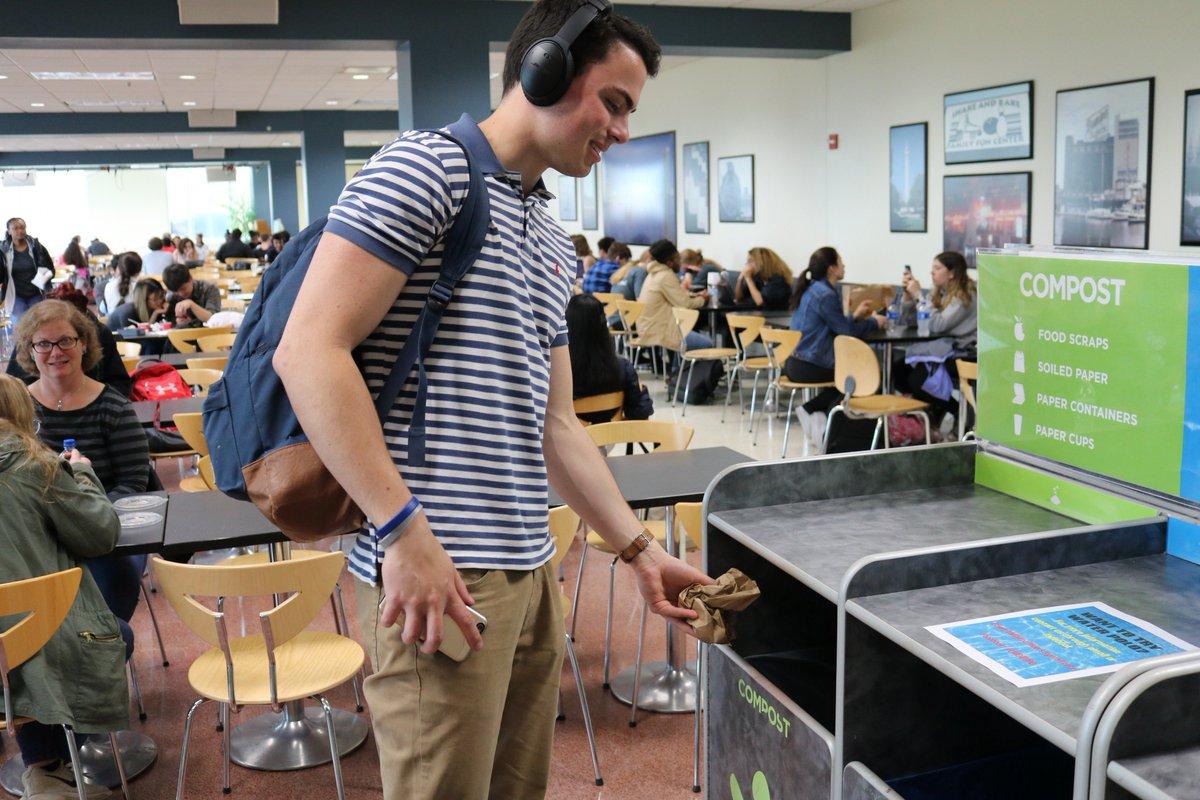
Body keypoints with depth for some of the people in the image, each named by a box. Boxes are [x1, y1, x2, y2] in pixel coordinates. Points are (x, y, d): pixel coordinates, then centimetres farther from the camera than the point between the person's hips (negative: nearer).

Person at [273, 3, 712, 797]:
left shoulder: (554, 241, 18)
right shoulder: (424, 169, -8)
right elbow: (310, 350, -16)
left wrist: (640, 548, 15)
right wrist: (405, 530, -20)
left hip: (530, 572, 9)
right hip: (442, 576, -8)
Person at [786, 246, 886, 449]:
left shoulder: (811, 289, 13)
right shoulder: (825, 295, -17)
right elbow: (846, 331, -15)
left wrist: (855, 316, 18)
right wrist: (874, 322, 0)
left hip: (794, 363, 9)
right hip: (809, 367, -9)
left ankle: (810, 410, 10)